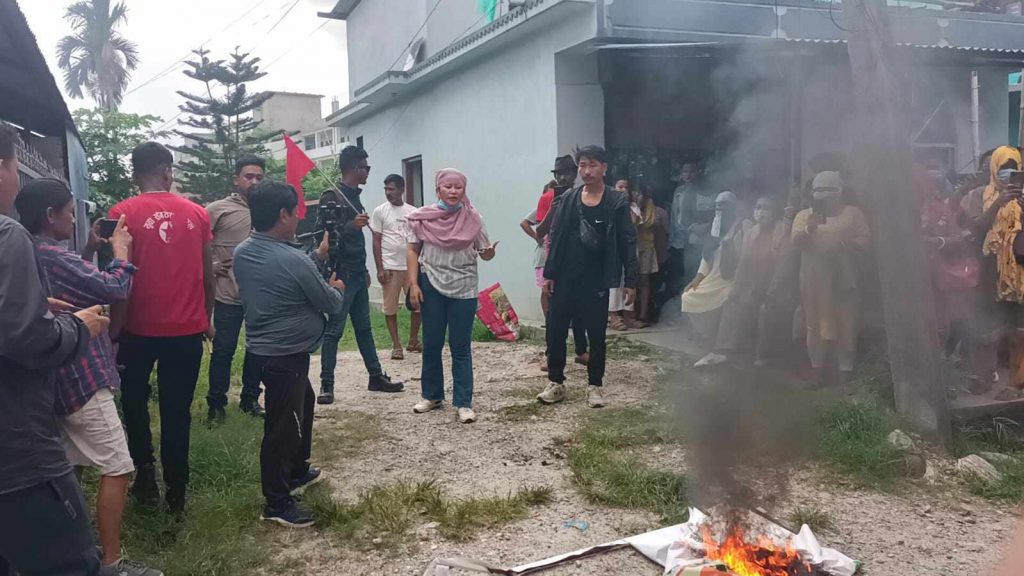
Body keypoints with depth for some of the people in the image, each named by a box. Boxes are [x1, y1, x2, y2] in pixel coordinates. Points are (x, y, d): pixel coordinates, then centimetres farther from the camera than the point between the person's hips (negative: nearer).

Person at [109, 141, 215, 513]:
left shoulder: (122, 213, -7)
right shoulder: (196, 214, 0)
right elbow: (208, 275, 4)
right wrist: (206, 319, 16)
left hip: (139, 328, -2)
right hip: (187, 329, 2)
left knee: (134, 402, 22)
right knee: (177, 412, 10)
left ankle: (145, 471, 19)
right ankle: (176, 492, 14)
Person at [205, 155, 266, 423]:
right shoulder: (218, 209, -3)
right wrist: (211, 267, -8)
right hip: (228, 294, -4)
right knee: (223, 350, 3)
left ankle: (250, 399, 28)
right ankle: (216, 403, 17)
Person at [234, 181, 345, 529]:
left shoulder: (242, 252, 2)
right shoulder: (292, 260, -23)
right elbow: (331, 305, -9)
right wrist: (337, 289, 12)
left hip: (263, 347, 10)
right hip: (286, 354, -10)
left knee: (304, 404, 25)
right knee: (282, 425, 1)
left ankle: (298, 472, 39)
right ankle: (277, 503, 12)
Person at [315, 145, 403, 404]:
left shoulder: (355, 197, 15)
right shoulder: (332, 198, -11)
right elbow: (323, 234, -18)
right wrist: (352, 225, -30)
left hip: (358, 275, 9)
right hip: (341, 274, -9)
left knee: (364, 327, 13)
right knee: (334, 330, -4)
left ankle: (376, 376, 20)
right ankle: (327, 385, 3)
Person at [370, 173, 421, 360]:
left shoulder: (413, 212, 7)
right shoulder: (380, 211, 0)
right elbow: (376, 242, -1)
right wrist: (380, 268, -8)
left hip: (412, 266, 3)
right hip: (390, 267, -2)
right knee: (390, 308, 0)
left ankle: (413, 341, 20)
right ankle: (396, 345, 9)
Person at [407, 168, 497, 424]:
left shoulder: (473, 218, -4)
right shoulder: (423, 217, -2)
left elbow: (483, 253, 1)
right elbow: (413, 251, 3)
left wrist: (490, 252, -22)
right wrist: (413, 283, -4)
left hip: (464, 288, -1)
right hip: (431, 286, 1)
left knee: (461, 347, 2)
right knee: (431, 344, 10)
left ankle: (463, 403, 7)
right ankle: (432, 395, 26)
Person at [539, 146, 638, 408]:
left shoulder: (617, 203, -4)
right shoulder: (568, 199, 4)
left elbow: (627, 243, -4)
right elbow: (556, 238, 6)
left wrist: (630, 281, -8)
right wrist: (549, 273, 1)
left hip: (596, 281, -3)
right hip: (565, 279, 3)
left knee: (596, 334, 7)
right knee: (555, 331, 4)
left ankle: (595, 386, 20)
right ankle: (556, 383, 18)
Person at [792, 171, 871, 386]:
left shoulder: (853, 213, 9)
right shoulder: (804, 215, 13)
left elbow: (865, 239, 1)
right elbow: (796, 242, -1)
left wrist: (843, 244, -16)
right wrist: (809, 228, -19)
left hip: (844, 279, -1)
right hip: (814, 280, 1)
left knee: (846, 326, 0)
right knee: (815, 326, 4)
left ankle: (845, 370, 8)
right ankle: (816, 369, 14)